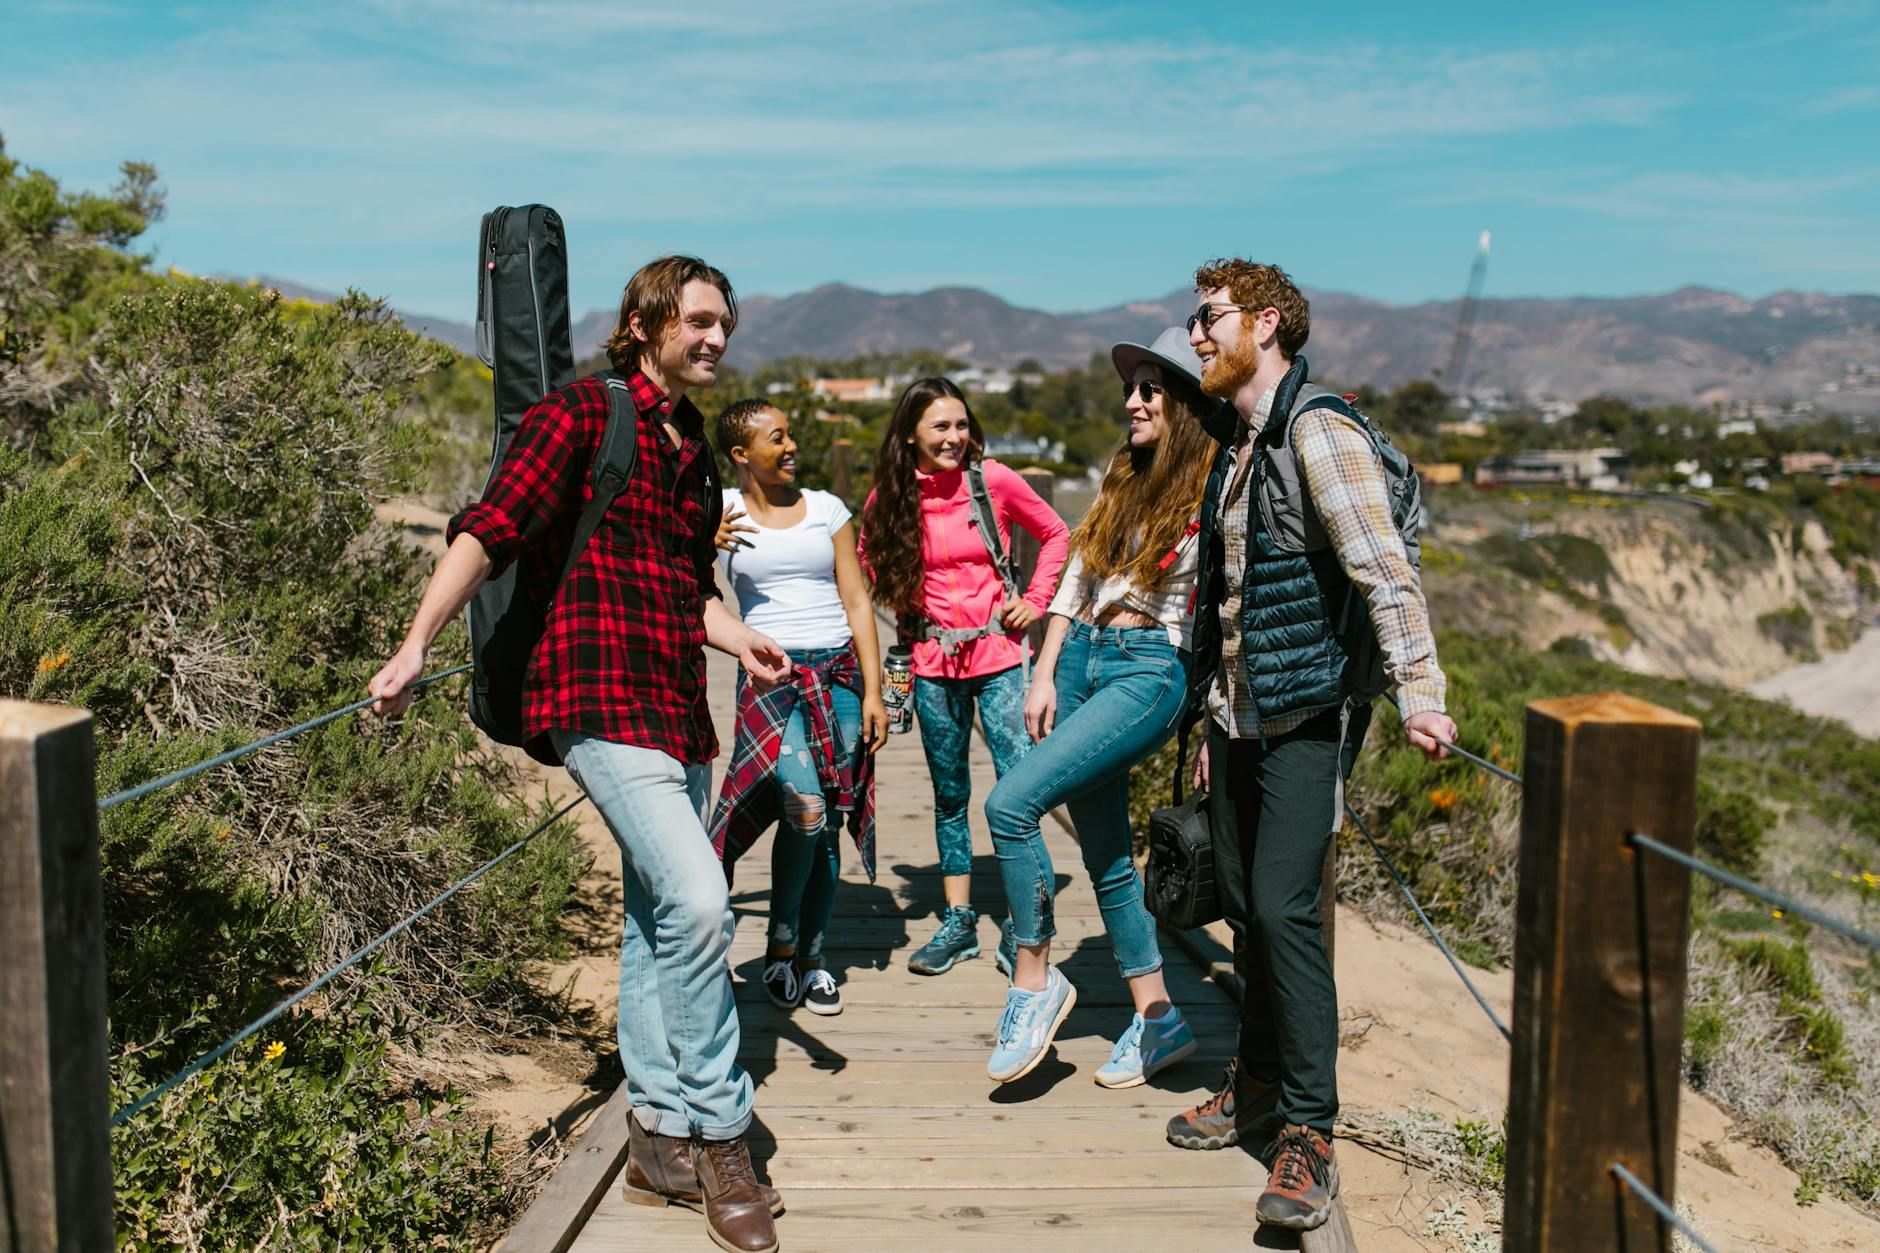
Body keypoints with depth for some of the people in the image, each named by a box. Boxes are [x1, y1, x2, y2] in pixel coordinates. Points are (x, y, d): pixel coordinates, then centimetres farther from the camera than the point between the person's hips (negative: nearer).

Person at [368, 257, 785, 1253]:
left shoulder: (691, 442, 18)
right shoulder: (582, 414, -5)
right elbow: (488, 532, -13)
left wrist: (740, 640, 7)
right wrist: (415, 646, -20)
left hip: (676, 711, 8)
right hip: (603, 702, -8)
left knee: (658, 921, 12)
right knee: (696, 901, -18)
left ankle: (660, 1141, 22)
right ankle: (718, 1132, -3)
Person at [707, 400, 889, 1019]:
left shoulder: (826, 509, 10)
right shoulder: (720, 512, 5)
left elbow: (856, 602, 8)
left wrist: (873, 691, 2)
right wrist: (710, 544, -18)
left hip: (840, 673, 3)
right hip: (771, 673, -3)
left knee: (827, 826, 4)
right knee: (805, 810, -20)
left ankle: (812, 956, 18)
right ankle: (780, 945, 2)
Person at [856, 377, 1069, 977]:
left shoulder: (994, 480, -5)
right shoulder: (889, 497, 0)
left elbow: (1056, 534, 8)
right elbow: (870, 560, 19)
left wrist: (1034, 600, 2)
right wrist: (905, 607, 7)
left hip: (999, 654, -2)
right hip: (935, 661, 2)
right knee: (949, 795, 11)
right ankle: (958, 923, 22)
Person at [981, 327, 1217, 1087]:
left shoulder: (1214, 490, -8)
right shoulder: (1122, 476, 14)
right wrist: (1043, 675, 8)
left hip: (1149, 669, -8)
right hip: (1080, 659, 8)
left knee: (1011, 802, -19)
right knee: (1105, 854, 11)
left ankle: (1034, 980, -1)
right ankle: (1159, 1021, 24)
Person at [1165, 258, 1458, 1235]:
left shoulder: (1318, 431, -12)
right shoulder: (1235, 443, 16)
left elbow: (1384, 572, -21)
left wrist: (1418, 693, -30)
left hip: (1307, 715, -8)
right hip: (1239, 715, 8)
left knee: (1283, 907, -12)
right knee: (1244, 906, 13)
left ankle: (1307, 1132, -1)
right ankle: (1259, 1085, 28)